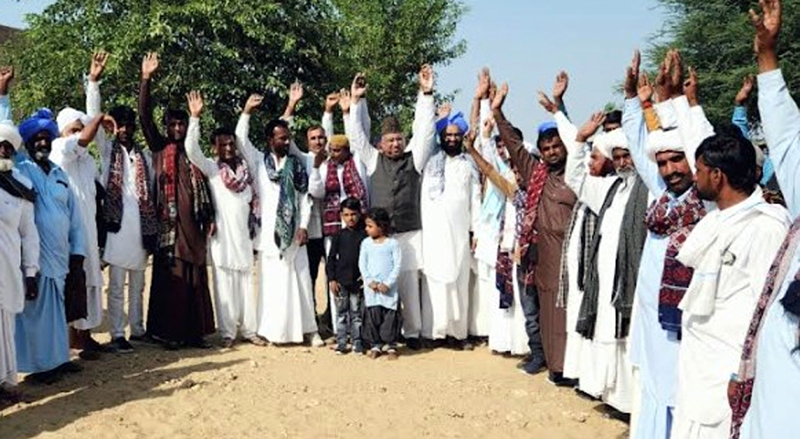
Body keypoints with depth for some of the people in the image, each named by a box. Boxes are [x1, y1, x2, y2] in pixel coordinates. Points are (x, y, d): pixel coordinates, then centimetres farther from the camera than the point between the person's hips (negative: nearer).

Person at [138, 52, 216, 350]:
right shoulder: (159, 148, 6)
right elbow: (144, 118, -5)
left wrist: (210, 218, 8)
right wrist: (146, 80, -13)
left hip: (192, 225, 3)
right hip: (168, 224, -3)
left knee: (195, 278, 5)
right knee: (170, 278, -3)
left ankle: (194, 332, 12)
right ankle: (168, 332, 5)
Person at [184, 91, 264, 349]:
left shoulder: (245, 168, 10)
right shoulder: (211, 168, 0)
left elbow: (255, 199, 12)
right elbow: (191, 150, -16)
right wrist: (195, 118, -22)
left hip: (244, 234, 3)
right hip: (223, 234, -3)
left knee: (246, 282, 8)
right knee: (225, 284, 0)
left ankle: (248, 330, 15)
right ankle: (228, 333, 6)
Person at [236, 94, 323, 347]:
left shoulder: (297, 164, 9)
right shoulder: (259, 161, 7)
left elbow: (305, 196, 6)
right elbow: (241, 140, -5)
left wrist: (303, 226, -4)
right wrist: (247, 112, -15)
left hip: (293, 231, 1)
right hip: (270, 231, -1)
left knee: (300, 280, 0)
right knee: (273, 281, 0)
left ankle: (308, 329, 5)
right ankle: (274, 330, 7)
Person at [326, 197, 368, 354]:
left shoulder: (364, 235, -1)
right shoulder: (339, 235, 2)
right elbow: (331, 257, 3)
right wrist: (331, 279, -2)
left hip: (358, 281, -1)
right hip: (340, 280, 1)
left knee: (357, 312, 7)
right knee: (341, 312, 7)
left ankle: (357, 343, 15)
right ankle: (341, 343, 14)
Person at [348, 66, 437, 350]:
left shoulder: (414, 159, 7)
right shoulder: (373, 160, 9)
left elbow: (425, 131, -1)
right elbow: (358, 135, 6)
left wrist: (426, 94, -8)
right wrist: (356, 101, 0)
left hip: (409, 234, 0)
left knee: (409, 285, 5)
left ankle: (412, 332, 14)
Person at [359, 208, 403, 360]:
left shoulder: (393, 243, -4)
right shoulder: (366, 243, 5)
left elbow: (398, 266, -6)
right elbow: (362, 264, 4)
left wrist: (388, 283, -12)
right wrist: (370, 281, -8)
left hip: (389, 289, -2)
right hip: (371, 288, 3)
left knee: (390, 316, 0)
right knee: (372, 316, 4)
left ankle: (391, 346, 12)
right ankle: (375, 345, 15)